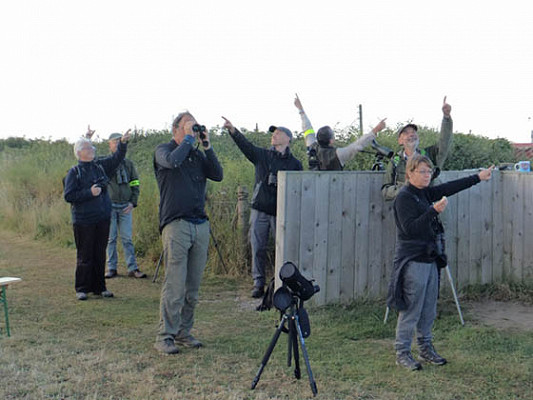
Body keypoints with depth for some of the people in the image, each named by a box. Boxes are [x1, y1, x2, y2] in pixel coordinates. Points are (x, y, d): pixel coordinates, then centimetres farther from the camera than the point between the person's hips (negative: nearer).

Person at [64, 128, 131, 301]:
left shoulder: (100, 166, 10)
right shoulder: (74, 172, -4)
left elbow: (116, 158, 9)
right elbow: (68, 196, -10)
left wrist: (123, 143, -6)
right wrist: (89, 193, -16)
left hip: (103, 218, 5)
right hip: (83, 220, -5)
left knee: (100, 254, 10)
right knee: (85, 256, 0)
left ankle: (99, 286, 19)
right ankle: (82, 288, 11)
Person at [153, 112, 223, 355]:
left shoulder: (197, 155, 18)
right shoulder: (164, 150, 4)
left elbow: (218, 175, 6)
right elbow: (173, 161, -20)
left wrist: (207, 146, 3)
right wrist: (188, 139, -7)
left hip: (200, 225, 6)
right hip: (176, 225, -6)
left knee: (193, 288, 8)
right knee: (174, 286, -9)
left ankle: (184, 332, 18)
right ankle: (165, 337, -1)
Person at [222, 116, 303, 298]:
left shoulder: (295, 164, 6)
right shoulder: (262, 155, 8)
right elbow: (245, 144, -7)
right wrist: (232, 130, -24)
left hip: (281, 213, -1)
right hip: (260, 210, 1)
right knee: (258, 248, 1)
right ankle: (258, 284, 10)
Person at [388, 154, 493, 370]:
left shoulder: (425, 193, 13)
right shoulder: (404, 197, -12)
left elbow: (450, 188, 18)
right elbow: (410, 228, -21)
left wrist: (478, 177, 19)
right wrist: (434, 211, -28)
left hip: (430, 259, 9)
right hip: (413, 261, -9)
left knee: (429, 310, 14)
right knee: (411, 310, -4)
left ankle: (426, 349, 25)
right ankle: (402, 353, 7)